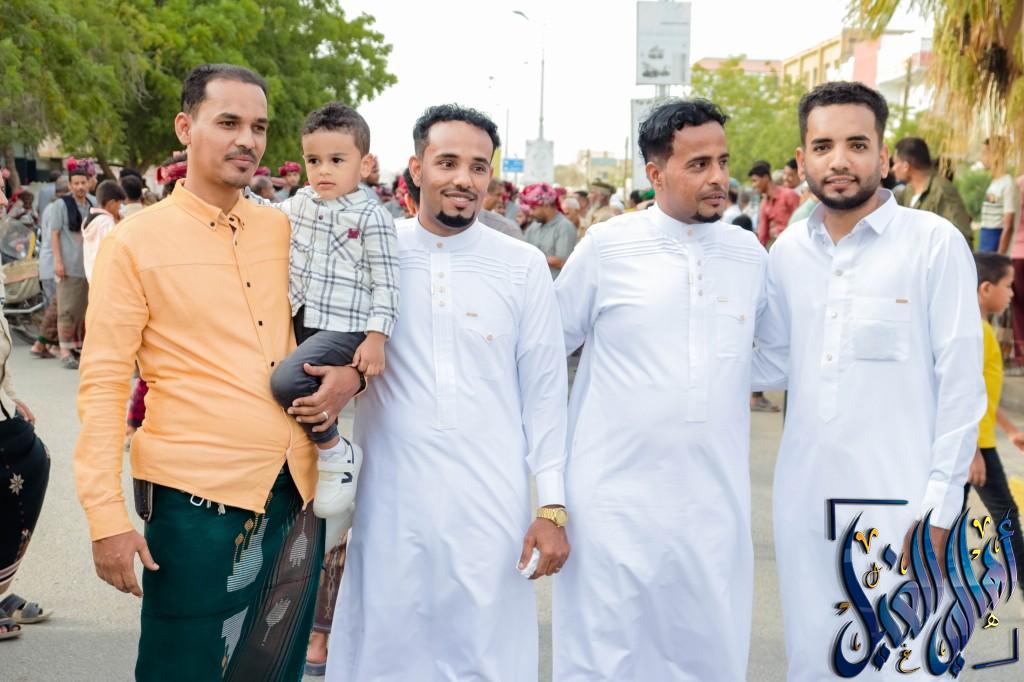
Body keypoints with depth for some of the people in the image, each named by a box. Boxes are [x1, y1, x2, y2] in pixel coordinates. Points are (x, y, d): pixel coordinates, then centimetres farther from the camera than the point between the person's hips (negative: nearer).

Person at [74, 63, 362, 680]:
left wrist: (349, 373, -3)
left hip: (296, 491, 4)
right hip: (197, 496, -4)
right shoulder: (135, 243, -4)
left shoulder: (286, 231, 7)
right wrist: (106, 516, -13)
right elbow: (103, 384, -6)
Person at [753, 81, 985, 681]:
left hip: (898, 504, -4)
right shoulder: (788, 251, 6)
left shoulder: (935, 244, -8)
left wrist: (938, 508, -10)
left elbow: (961, 385, -8)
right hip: (803, 500, 4)